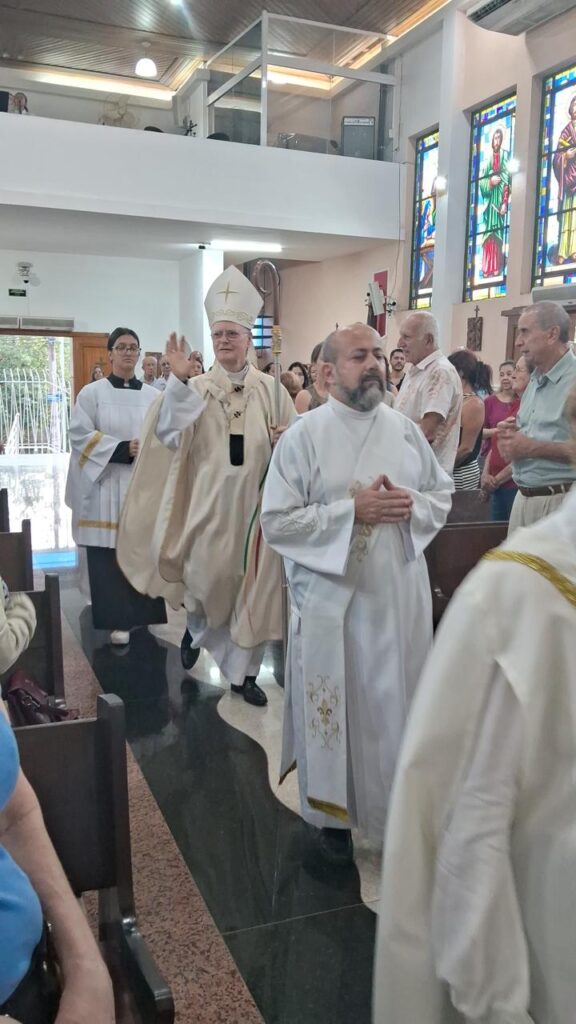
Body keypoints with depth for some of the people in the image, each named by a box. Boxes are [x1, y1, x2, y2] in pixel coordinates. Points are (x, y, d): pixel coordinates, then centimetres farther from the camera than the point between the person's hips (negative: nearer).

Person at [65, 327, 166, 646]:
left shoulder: (153, 396, 10)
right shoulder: (92, 393, 1)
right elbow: (79, 435, -6)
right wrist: (123, 449, -16)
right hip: (106, 485, -3)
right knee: (110, 554, -4)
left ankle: (143, 615, 18)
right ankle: (118, 620, 5)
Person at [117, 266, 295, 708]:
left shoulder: (271, 389, 4)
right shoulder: (195, 389, 0)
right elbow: (169, 436, -15)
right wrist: (178, 380, -23)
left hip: (257, 502, 1)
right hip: (210, 502, -1)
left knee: (254, 587, 7)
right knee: (206, 578, 1)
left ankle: (243, 671, 22)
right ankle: (198, 626, 36)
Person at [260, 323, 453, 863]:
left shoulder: (405, 429, 4)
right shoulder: (303, 436, -8)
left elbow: (443, 493, 11)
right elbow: (276, 521, -12)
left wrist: (411, 505, -11)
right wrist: (351, 509, -20)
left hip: (399, 592, 4)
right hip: (333, 597, -4)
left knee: (395, 701, 14)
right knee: (335, 704, 9)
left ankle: (396, 809, 34)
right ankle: (333, 812, 30)